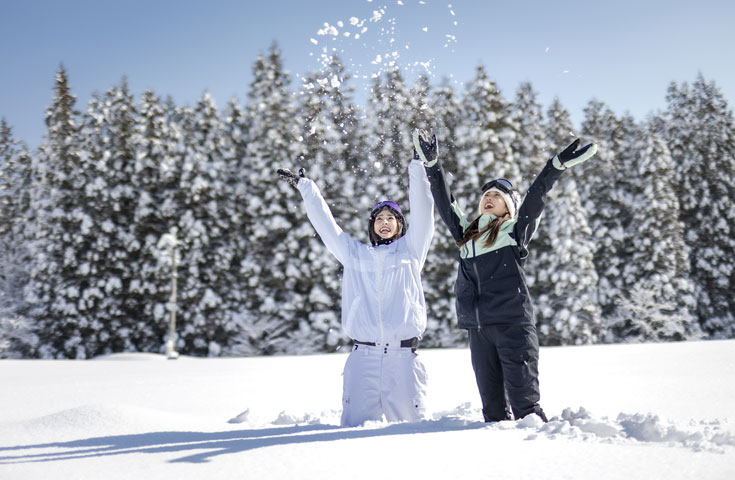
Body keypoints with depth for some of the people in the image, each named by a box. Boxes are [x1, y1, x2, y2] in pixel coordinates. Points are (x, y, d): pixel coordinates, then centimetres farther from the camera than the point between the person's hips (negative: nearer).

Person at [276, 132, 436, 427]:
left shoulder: (410, 250, 14)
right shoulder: (355, 254, 18)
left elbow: (422, 212, 7)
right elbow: (324, 222, 24)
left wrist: (419, 167, 4)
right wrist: (304, 185, 29)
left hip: (403, 355, -1)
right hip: (363, 355, 1)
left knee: (410, 423, 1)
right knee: (357, 425, -4)